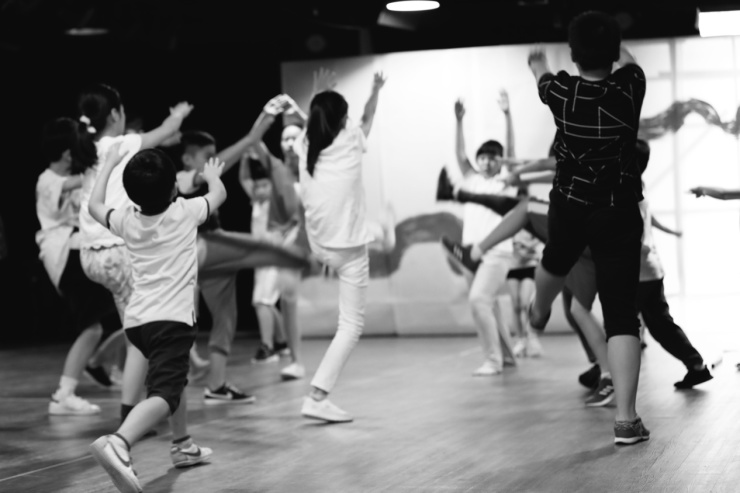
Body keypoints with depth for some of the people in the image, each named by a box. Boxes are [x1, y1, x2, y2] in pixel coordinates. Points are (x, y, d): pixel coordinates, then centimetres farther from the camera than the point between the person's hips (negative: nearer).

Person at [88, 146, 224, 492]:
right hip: (172, 319, -7)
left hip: (136, 319, 7)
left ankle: (182, 446, 44)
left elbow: (94, 205, 30)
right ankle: (117, 443, -47)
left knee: (174, 378, 31)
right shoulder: (185, 213, 0)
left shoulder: (126, 220, 9)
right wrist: (212, 176, 41)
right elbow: (219, 194, 20)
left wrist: (109, 164, 38)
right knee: (163, 393, -21)